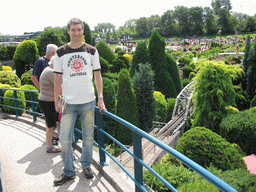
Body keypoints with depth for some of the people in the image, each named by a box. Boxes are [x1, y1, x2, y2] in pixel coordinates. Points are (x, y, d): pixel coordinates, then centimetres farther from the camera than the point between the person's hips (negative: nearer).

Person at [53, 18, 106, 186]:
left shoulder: (92, 51, 6)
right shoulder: (61, 52, 5)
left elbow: (97, 75, 6)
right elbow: (58, 78, 8)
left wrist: (101, 98, -1)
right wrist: (57, 100, 3)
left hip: (88, 102, 0)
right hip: (68, 103, 0)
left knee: (88, 137, 9)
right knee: (65, 139, -1)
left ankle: (86, 165, 29)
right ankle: (69, 171, 16)